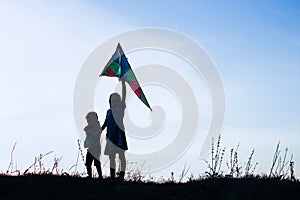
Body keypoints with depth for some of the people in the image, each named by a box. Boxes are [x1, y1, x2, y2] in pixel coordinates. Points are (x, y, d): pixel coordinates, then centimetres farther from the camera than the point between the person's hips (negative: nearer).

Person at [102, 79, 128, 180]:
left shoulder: (121, 108, -1)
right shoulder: (109, 111, 13)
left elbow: (124, 96, -12)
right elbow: (105, 123, 20)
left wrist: (123, 83, -20)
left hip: (119, 134, -6)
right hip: (111, 136, 6)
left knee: (121, 156, -3)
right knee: (111, 157, 8)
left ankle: (121, 176, -3)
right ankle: (112, 177, 14)